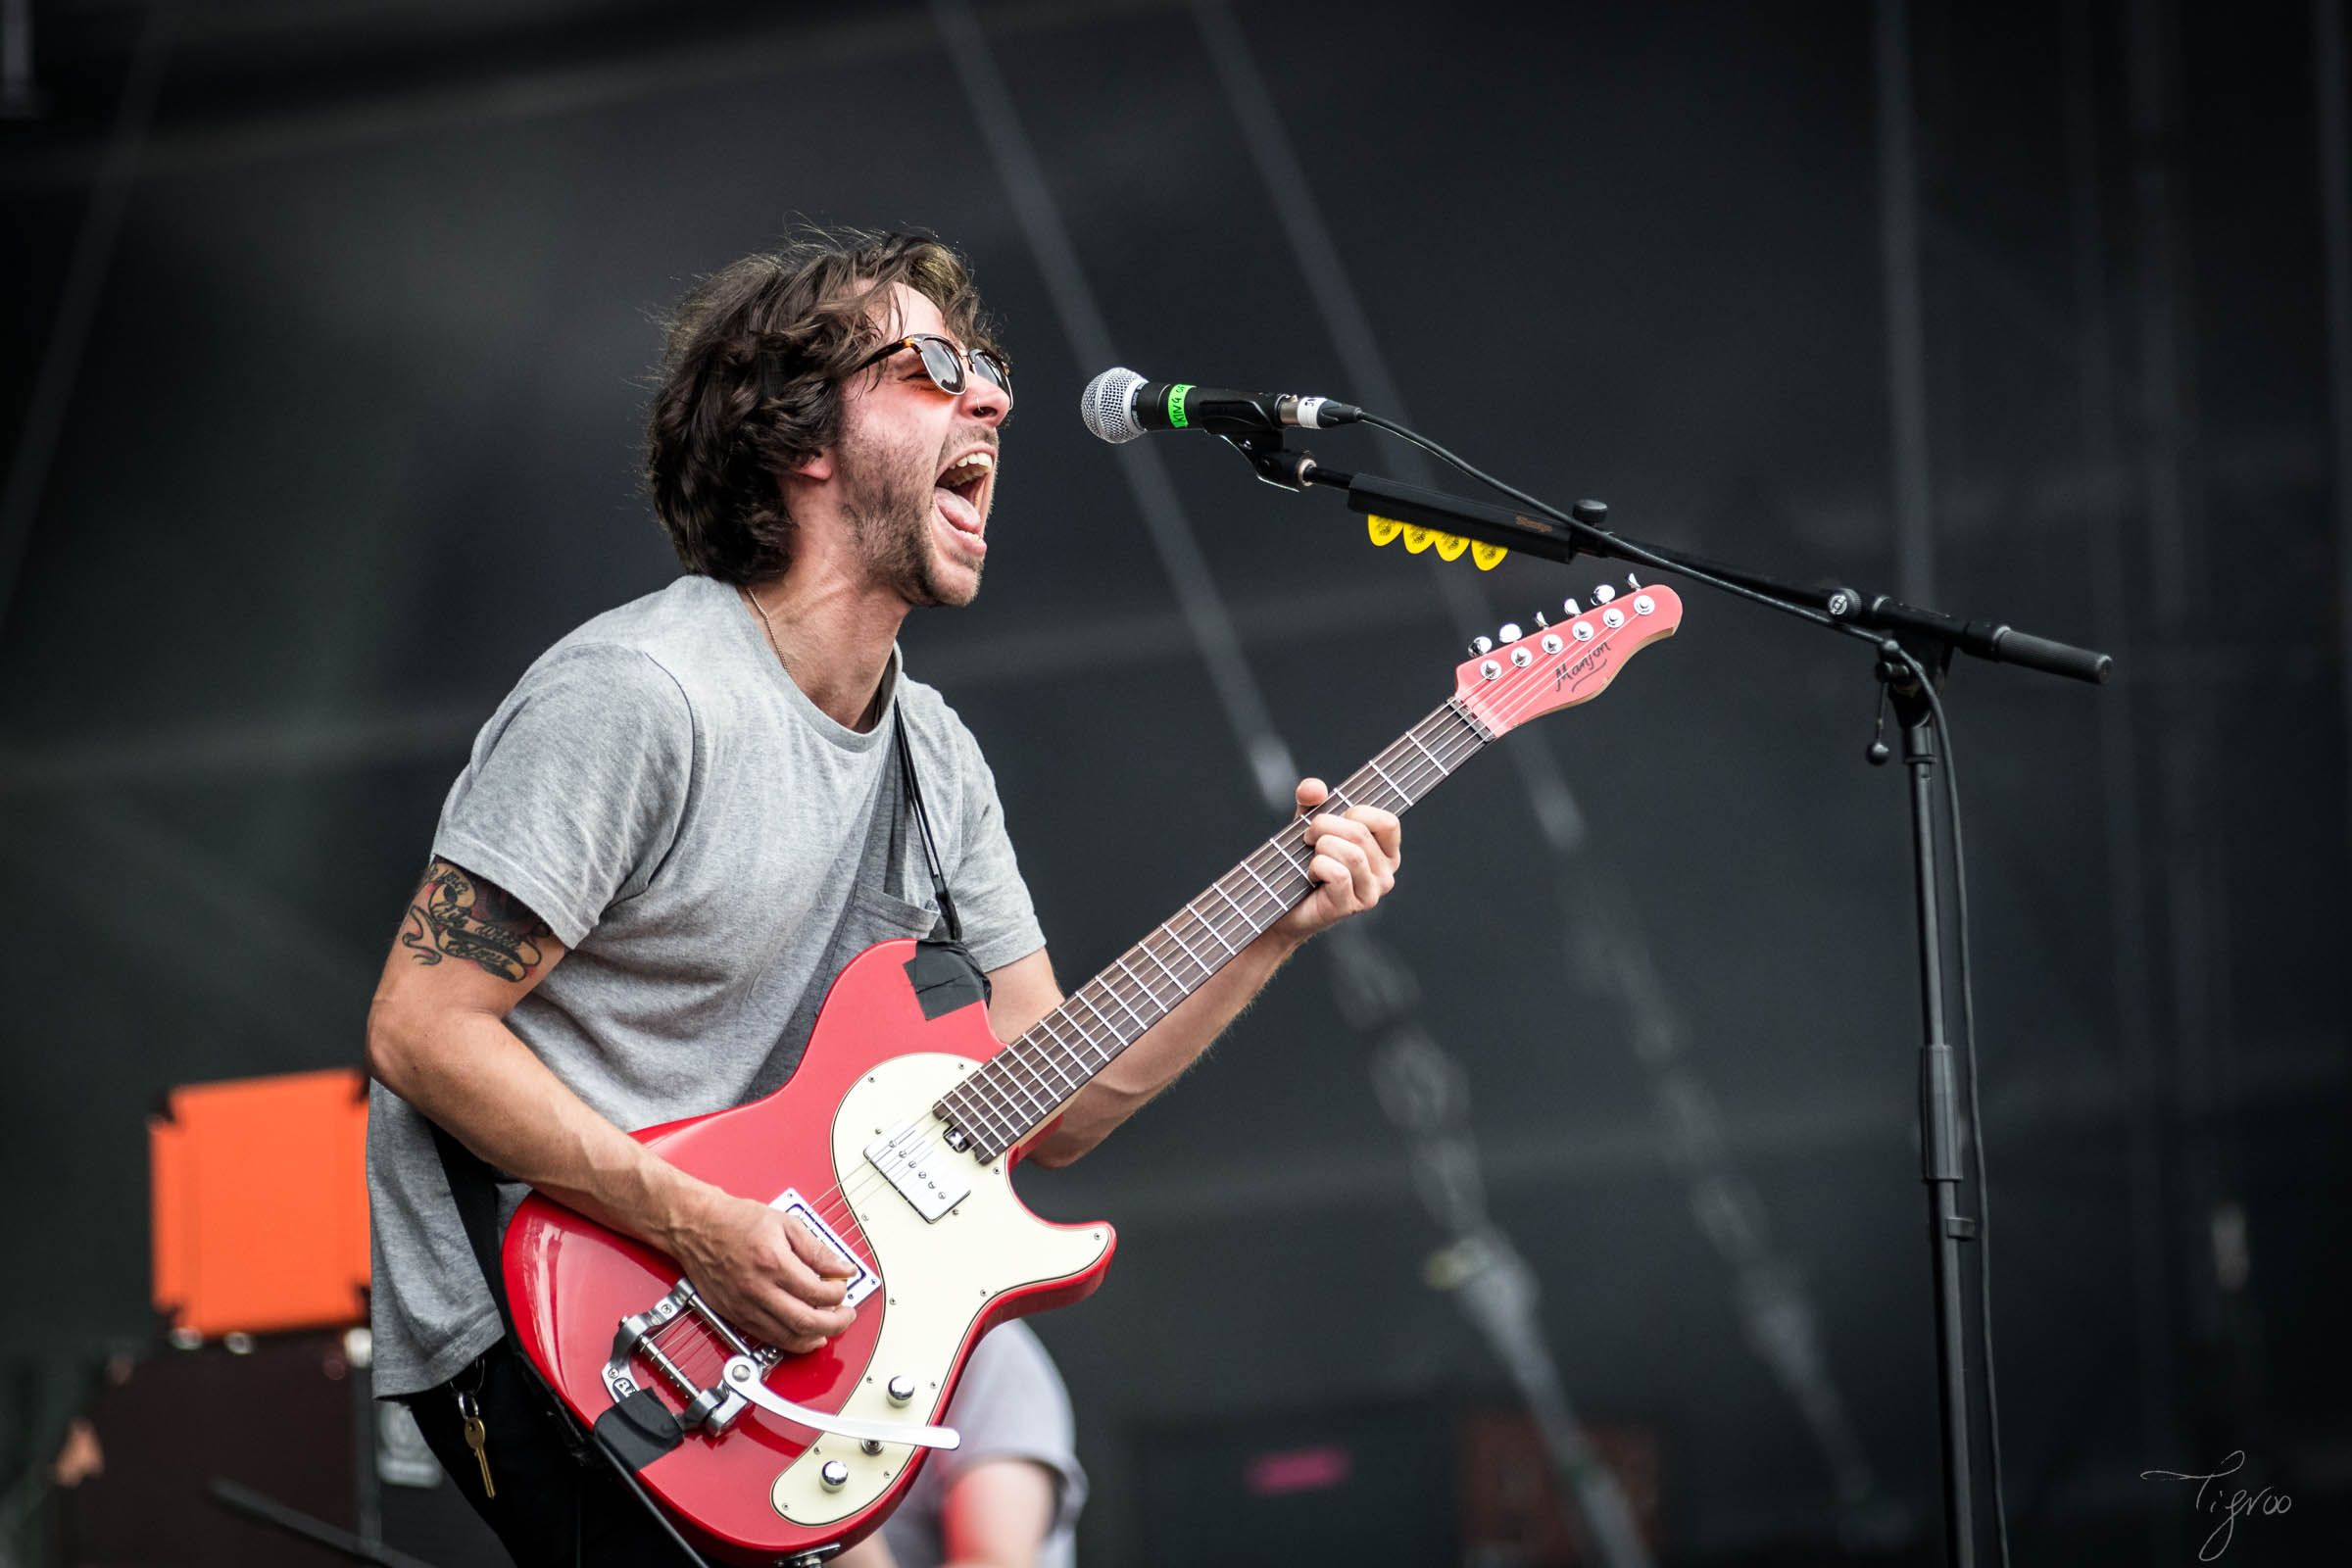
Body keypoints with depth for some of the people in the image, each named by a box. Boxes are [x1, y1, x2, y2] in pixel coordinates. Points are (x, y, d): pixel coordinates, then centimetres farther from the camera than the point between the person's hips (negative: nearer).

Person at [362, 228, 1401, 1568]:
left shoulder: (937, 758, 10)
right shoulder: (638, 697, -18)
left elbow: (1050, 1111, 10)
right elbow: (420, 1029, -19)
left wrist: (1276, 930, -1)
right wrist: (694, 1225, -24)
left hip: (769, 1299, 9)